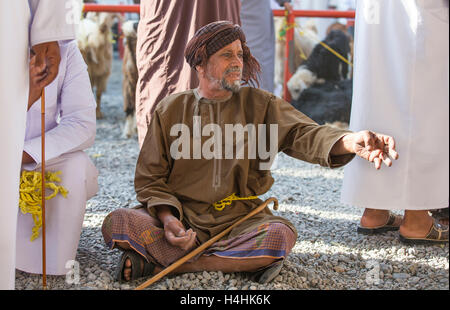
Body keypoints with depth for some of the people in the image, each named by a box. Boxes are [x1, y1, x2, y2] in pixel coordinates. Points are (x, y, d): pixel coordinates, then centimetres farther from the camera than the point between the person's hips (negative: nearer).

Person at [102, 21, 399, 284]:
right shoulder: (171, 110, 6)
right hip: (182, 214, -1)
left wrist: (350, 141, -33)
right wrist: (167, 217, -18)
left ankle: (157, 262, -22)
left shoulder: (259, 104, 6)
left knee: (281, 235, -32)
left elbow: (302, 133, -11)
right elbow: (150, 177, 4)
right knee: (117, 223, -25)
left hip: (238, 219, 1)